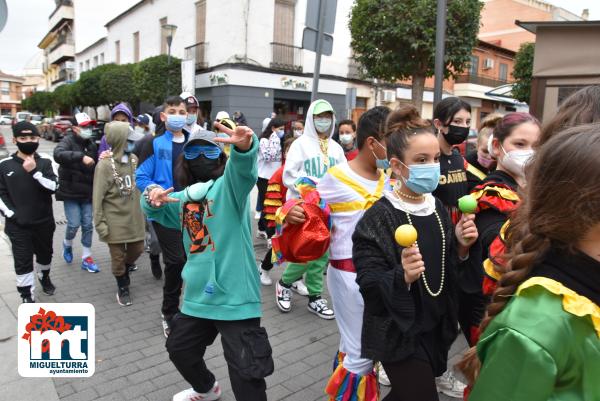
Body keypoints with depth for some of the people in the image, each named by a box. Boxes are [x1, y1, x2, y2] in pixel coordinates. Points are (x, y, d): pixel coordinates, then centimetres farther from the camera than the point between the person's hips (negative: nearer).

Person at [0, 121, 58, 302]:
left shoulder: (45, 162, -3)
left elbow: (53, 187, -13)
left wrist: (34, 171, -23)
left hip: (44, 221, 1)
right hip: (17, 224, -1)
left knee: (45, 253, 20)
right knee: (23, 260, 1)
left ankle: (44, 277, 48)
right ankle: (27, 296, 13)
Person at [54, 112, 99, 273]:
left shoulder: (91, 144, 11)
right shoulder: (68, 141, -8)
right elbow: (58, 154, -32)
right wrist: (81, 156, -42)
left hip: (88, 192, 5)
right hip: (71, 192, -5)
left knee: (88, 225, 6)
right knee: (74, 224, -6)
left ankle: (87, 258, 16)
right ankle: (67, 244, 28)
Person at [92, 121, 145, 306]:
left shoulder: (134, 159, 0)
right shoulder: (105, 164, -16)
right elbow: (98, 197, -12)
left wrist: (142, 210, 10)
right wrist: (100, 223, -12)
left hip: (134, 217, 5)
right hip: (115, 219, -5)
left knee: (137, 249, 14)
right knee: (118, 256, 8)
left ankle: (125, 270, 45)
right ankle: (123, 288, 30)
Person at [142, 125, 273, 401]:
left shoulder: (229, 186, -9)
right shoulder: (183, 198, 11)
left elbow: (242, 168, -30)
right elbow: (155, 211, 21)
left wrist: (244, 146, -54)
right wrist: (152, 197, -4)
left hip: (235, 297, -8)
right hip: (197, 296, 8)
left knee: (246, 374, -4)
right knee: (180, 350, 28)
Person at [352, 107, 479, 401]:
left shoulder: (438, 208, 2)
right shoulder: (378, 217, -20)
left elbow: (448, 273, 10)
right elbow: (369, 286, -21)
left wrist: (461, 247, -8)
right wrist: (402, 277, -38)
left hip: (435, 330, 7)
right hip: (398, 335, -7)